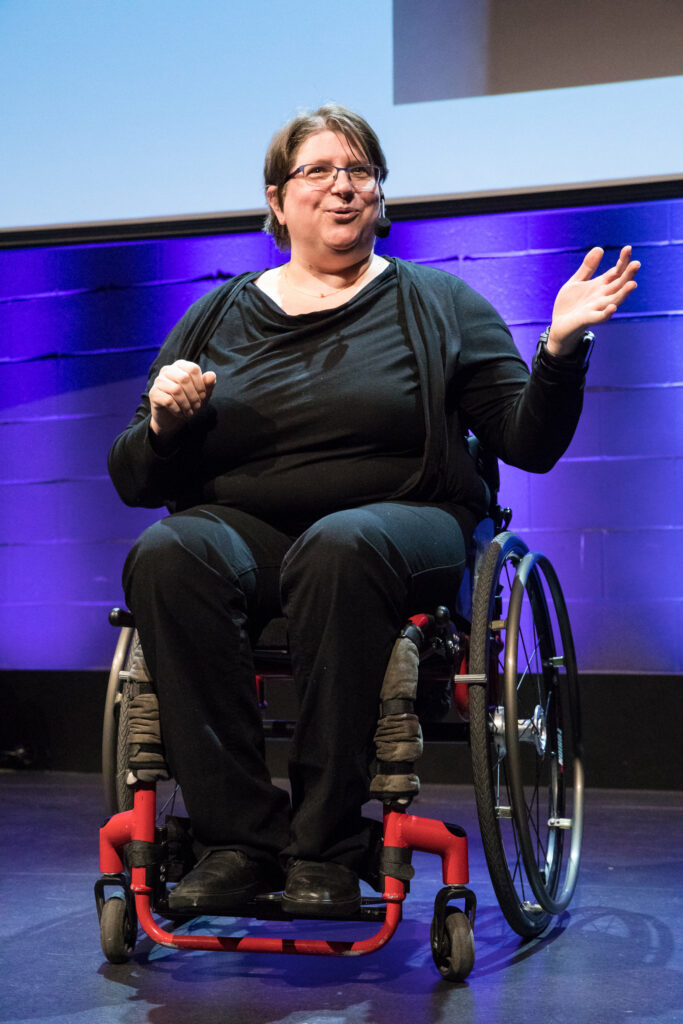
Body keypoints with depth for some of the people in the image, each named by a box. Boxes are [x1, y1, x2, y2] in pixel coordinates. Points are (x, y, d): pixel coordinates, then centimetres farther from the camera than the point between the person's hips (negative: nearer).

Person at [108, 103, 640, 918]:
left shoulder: (439, 304, 15)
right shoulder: (217, 317, 18)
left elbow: (529, 444, 6)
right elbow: (135, 480, 16)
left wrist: (559, 349, -11)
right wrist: (164, 427, -6)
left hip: (401, 522, -2)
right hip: (243, 525, 2)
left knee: (339, 548, -37)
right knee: (165, 556, -31)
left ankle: (326, 846, -29)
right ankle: (237, 837, -27)